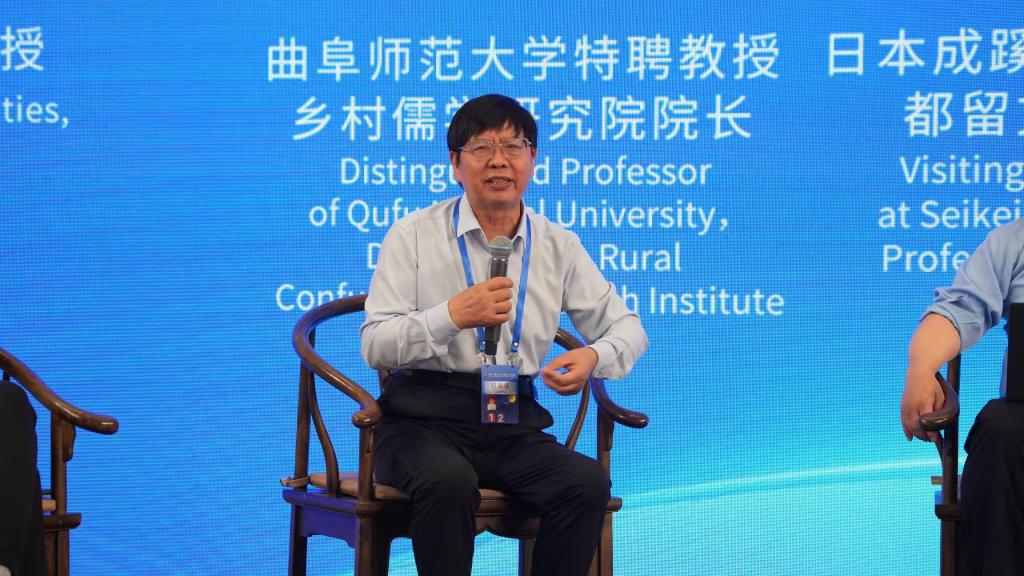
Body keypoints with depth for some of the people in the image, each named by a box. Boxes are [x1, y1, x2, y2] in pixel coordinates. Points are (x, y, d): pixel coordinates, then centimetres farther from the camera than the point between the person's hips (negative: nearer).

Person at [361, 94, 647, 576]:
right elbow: (375, 346, -5)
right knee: (449, 481, -36)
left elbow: (626, 328, 17)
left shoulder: (557, 246, 10)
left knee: (588, 482, -25)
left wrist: (593, 356, -7)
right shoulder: (414, 235, 1)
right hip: (425, 420, -3)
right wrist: (454, 315, -21)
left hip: (514, 424, 3)